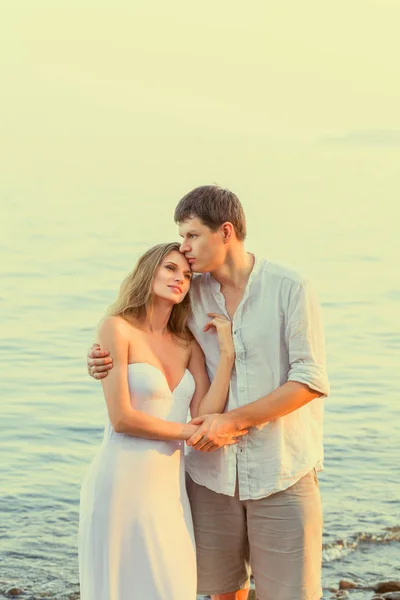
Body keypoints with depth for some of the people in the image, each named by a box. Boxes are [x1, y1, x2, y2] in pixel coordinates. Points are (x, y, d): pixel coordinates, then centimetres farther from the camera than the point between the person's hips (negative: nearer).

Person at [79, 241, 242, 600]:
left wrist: (227, 352, -7)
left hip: (170, 486, 6)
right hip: (123, 484, -6)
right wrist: (189, 431, -5)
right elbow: (121, 418, -13)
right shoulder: (118, 328, -8)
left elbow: (205, 417, -3)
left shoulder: (189, 345, 10)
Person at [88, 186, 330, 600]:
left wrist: (233, 421, -18)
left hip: (281, 473, -3)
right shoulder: (192, 293, 4)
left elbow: (311, 381, -14)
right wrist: (106, 361, -7)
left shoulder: (291, 289, -8)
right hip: (212, 472, 4)